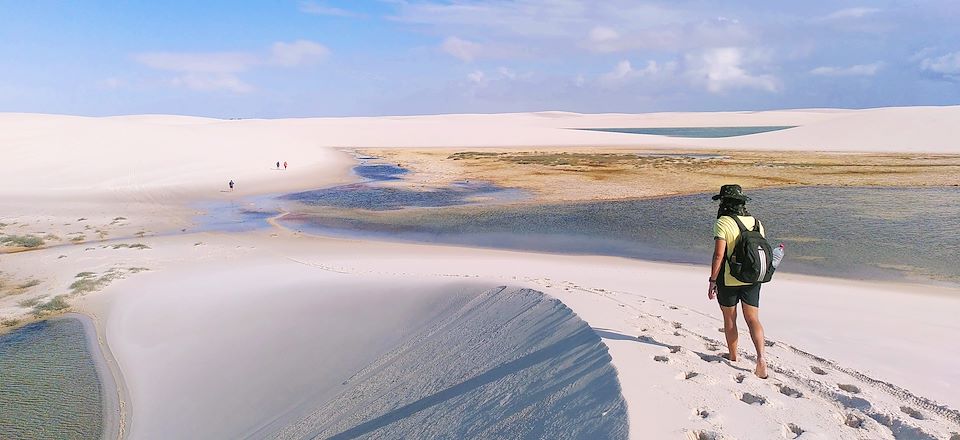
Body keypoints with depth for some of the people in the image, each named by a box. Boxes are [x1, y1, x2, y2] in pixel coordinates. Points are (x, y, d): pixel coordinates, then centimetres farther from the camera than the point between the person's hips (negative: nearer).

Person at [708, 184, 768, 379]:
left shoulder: (722, 223, -14)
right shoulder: (755, 222, 5)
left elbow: (719, 255, -19)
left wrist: (712, 281, -12)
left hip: (728, 279, -5)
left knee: (729, 319, 12)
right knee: (753, 319, 8)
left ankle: (732, 356, 26)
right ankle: (761, 357, -7)